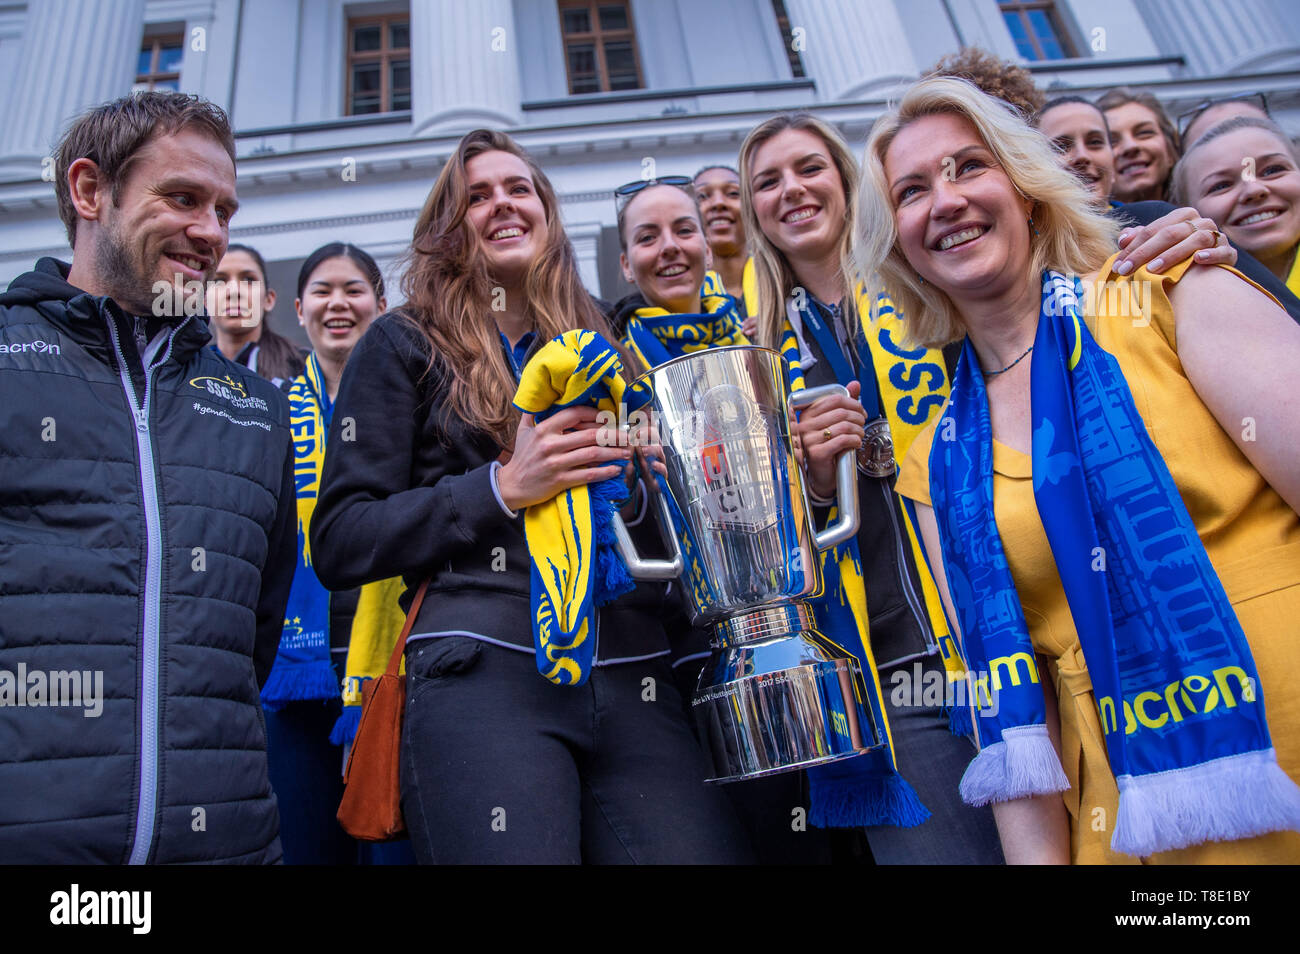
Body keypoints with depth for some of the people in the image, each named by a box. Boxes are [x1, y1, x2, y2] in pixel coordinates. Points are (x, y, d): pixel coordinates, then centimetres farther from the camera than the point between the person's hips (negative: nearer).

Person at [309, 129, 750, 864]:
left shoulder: (601, 344, 20)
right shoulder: (406, 343, 9)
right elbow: (338, 543, 0)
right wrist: (501, 487, -10)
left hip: (636, 674, 4)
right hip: (481, 670, -3)